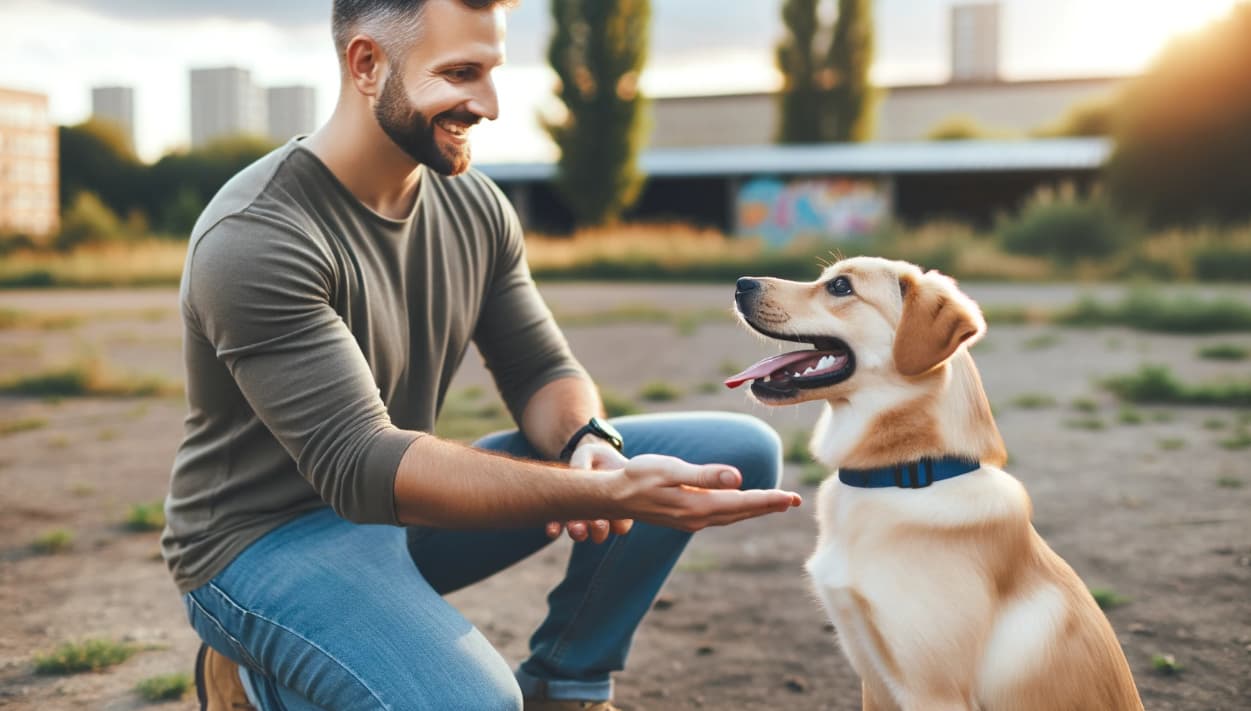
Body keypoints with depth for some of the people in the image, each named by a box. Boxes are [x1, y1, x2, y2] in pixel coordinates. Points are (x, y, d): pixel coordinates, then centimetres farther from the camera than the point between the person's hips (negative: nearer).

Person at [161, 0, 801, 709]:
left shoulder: (475, 206, -1)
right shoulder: (255, 239, -24)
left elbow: (542, 370, 4)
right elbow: (355, 466, -32)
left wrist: (588, 442, -22)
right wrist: (604, 492, -41)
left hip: (406, 505, 7)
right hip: (268, 539, -6)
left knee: (739, 450, -2)